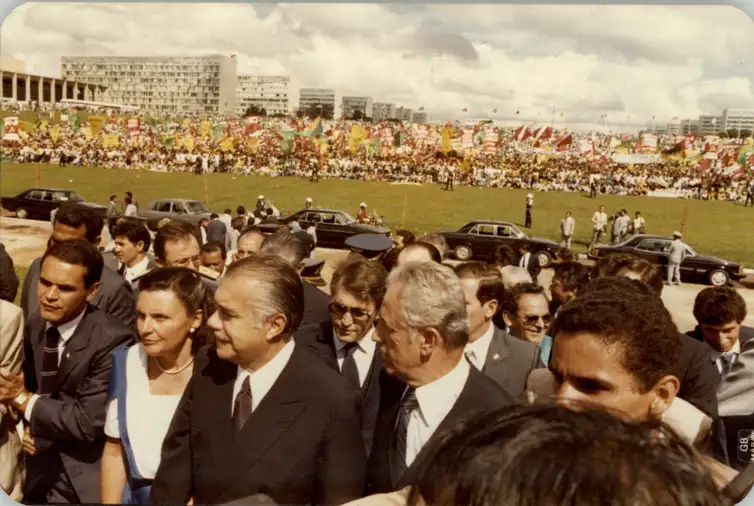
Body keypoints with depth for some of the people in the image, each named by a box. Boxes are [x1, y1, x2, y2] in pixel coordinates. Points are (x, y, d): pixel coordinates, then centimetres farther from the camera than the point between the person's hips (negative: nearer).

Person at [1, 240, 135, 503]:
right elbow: (30, 383, 11)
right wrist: (29, 422, -8)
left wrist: (24, 400, -19)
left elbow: (89, 423, -23)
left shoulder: (112, 340, -25)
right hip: (40, 466, 6)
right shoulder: (35, 323, -3)